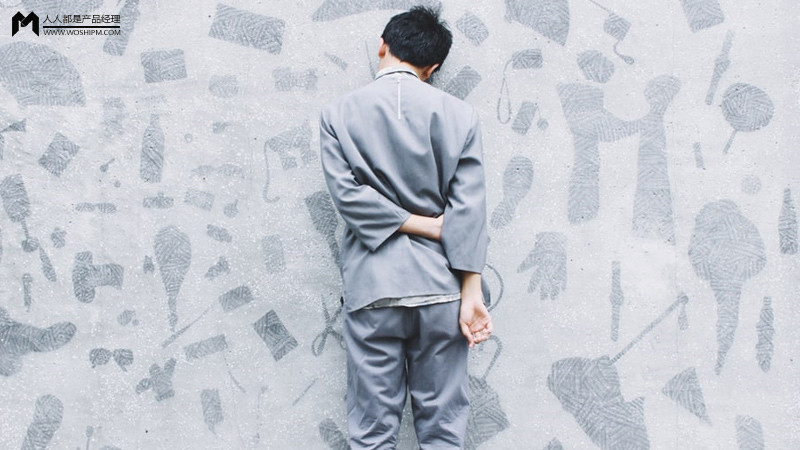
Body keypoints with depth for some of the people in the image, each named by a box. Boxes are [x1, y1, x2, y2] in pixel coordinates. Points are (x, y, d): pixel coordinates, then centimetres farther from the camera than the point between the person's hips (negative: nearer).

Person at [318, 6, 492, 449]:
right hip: (440, 288, 0)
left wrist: (418, 224, -2)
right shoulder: (459, 115, 2)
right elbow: (468, 210, -4)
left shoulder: (337, 113, 3)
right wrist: (472, 294, -4)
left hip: (370, 289, 0)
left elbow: (346, 192, -8)